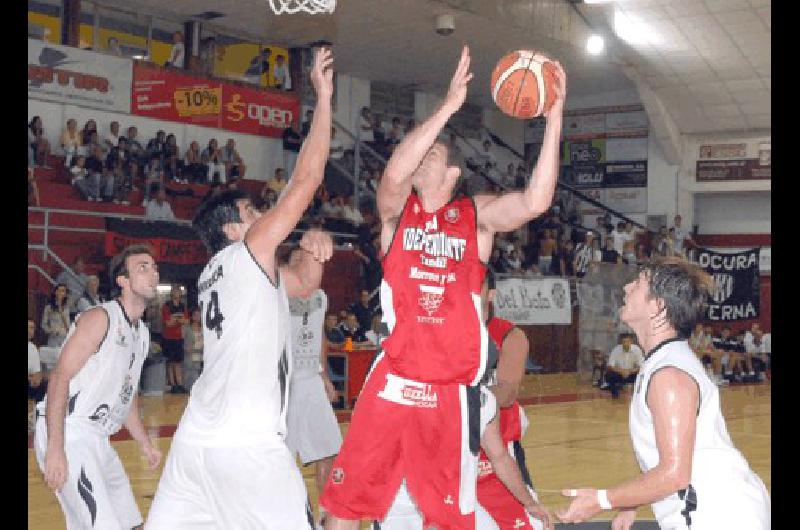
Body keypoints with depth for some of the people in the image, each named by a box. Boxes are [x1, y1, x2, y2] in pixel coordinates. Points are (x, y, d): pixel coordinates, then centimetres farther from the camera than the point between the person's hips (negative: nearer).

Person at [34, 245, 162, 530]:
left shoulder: (142, 332, 16)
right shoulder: (101, 317, -11)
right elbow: (59, 377, -18)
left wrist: (144, 442, 24)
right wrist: (55, 448, -26)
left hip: (97, 438, 10)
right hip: (67, 433, -9)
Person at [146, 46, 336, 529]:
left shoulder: (216, 272, 18)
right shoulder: (248, 253, -5)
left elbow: (303, 283, 27)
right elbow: (307, 177, -9)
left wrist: (312, 249, 5)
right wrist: (324, 95, -3)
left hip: (197, 439, 9)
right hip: (248, 444, -9)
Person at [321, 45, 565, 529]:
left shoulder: (478, 214, 5)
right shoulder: (396, 209, 5)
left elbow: (536, 201, -14)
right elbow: (394, 173, -18)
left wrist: (554, 116, -20)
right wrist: (450, 104, -22)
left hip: (453, 389, 0)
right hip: (393, 381, 0)